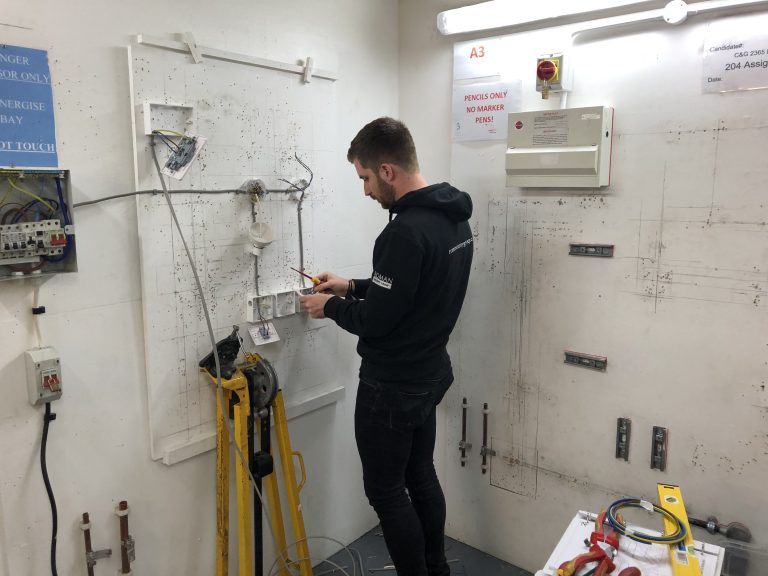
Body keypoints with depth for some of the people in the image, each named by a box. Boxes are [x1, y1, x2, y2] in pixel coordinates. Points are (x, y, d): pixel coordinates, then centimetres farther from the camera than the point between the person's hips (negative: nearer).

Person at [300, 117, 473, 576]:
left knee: (386, 491, 8)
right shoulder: (453, 217, 4)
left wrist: (330, 307, -5)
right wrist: (352, 287, 13)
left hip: (393, 386, -10)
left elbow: (377, 321, -24)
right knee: (421, 475, 23)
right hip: (429, 373, 10)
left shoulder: (407, 231, -27)